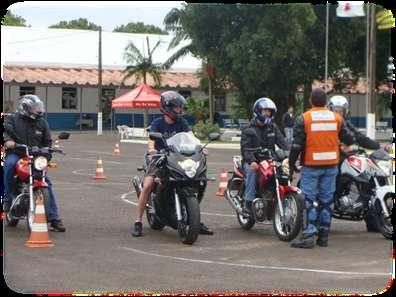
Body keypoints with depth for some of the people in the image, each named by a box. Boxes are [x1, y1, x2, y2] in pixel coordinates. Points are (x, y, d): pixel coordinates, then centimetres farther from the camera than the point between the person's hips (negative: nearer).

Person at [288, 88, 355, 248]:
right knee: (327, 199, 9)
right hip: (331, 165, 3)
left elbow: (297, 144, -8)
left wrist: (292, 163, 2)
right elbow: (349, 139, 9)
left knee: (310, 199, -2)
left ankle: (308, 235, -8)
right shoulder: (336, 118, 4)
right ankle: (323, 235, 13)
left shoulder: (303, 119, -7)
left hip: (311, 166, -3)